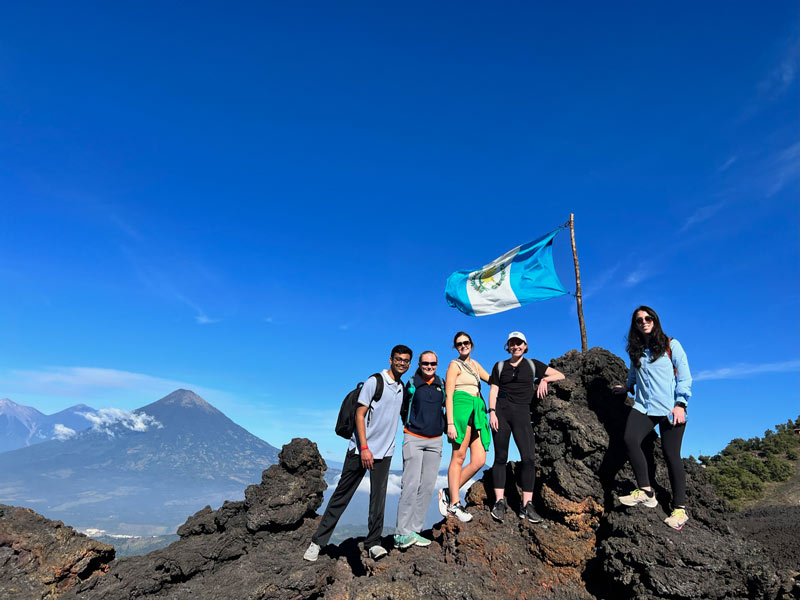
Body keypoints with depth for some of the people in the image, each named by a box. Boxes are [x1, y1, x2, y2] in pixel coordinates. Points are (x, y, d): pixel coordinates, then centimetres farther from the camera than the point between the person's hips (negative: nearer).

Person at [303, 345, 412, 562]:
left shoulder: (403, 387, 10)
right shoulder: (374, 382, -10)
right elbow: (359, 415, -12)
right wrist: (364, 448, -18)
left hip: (385, 452, 5)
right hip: (361, 449, -5)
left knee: (379, 497, 2)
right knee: (342, 494, 3)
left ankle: (373, 542, 14)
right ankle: (318, 541, 13)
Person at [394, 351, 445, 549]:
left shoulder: (442, 384, 6)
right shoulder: (412, 384, -3)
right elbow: (402, 408, 9)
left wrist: (444, 424, 14)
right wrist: (411, 423, 8)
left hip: (435, 441, 4)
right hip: (414, 438, -4)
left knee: (427, 487, 4)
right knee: (411, 484, -10)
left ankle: (415, 530, 13)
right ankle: (402, 533, -5)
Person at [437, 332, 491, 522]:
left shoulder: (474, 363, 24)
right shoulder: (454, 365, 3)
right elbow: (448, 395, -5)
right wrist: (450, 423, -14)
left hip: (477, 411, 7)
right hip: (462, 408, -7)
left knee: (479, 460, -2)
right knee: (458, 457, -7)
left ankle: (449, 492, 9)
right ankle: (454, 504, 0)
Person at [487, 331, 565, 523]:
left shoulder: (532, 365, 13)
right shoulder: (500, 366, 13)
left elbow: (560, 375, 13)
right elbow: (493, 391, 8)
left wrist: (544, 379, -5)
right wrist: (492, 412, -5)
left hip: (522, 413, 0)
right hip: (501, 411, 0)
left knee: (529, 458, -9)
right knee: (500, 457, 1)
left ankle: (527, 505, -1)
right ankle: (499, 502, 6)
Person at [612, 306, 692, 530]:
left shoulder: (671, 345, 3)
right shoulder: (636, 350, 15)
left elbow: (684, 377, 0)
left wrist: (680, 404, -8)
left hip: (670, 409, -3)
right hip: (644, 406, 3)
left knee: (671, 455, -3)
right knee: (630, 439, -21)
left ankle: (680, 508, 9)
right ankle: (645, 491, -11)